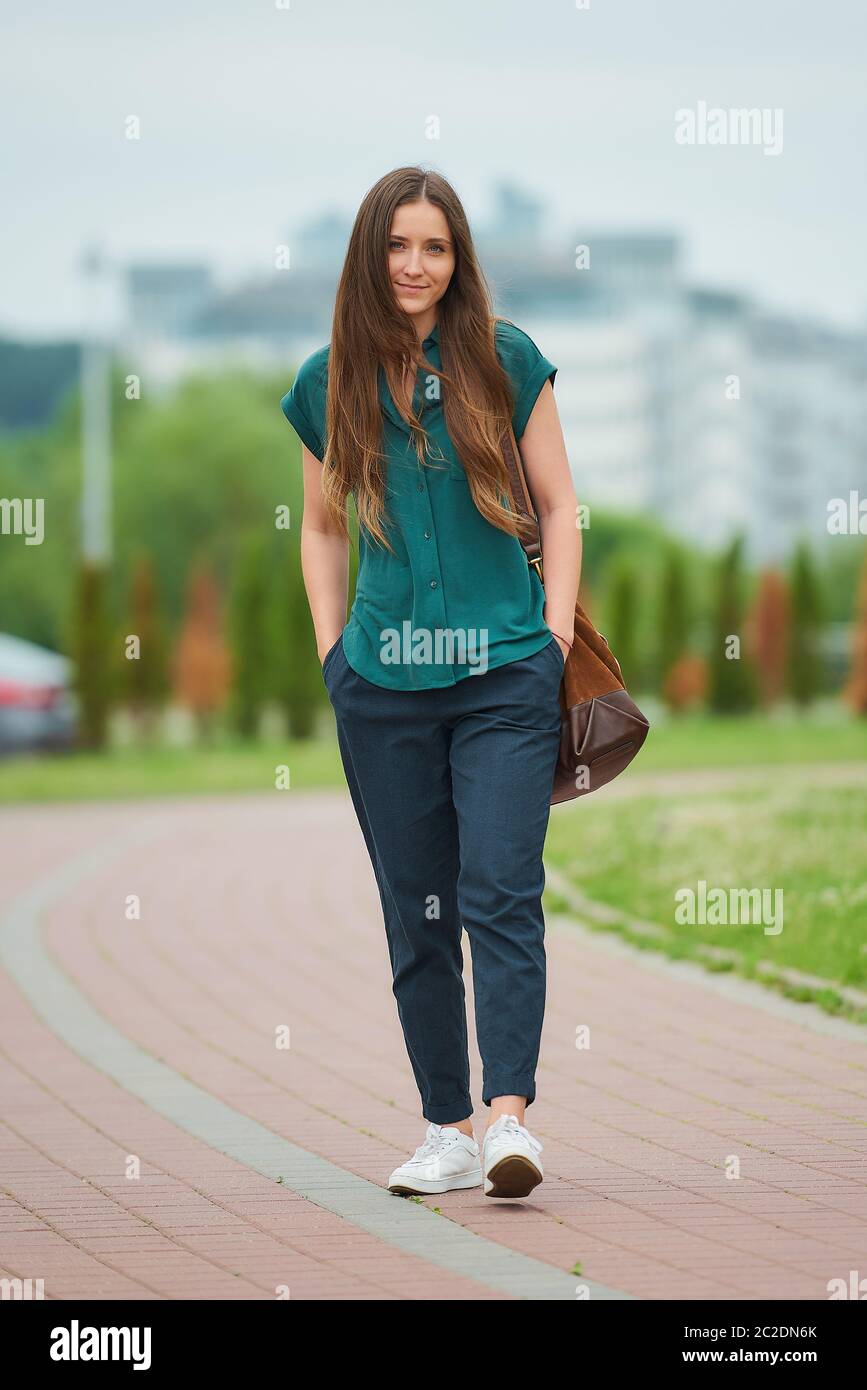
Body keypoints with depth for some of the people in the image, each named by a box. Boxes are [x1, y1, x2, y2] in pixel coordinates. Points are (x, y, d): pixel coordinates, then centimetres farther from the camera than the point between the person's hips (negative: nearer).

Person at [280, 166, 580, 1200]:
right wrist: (332, 647, 8)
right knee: (416, 912, 4)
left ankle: (510, 1115, -19)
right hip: (382, 682, 2)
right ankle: (448, 1130, 9)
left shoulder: (506, 361, 2)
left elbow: (558, 506, 8)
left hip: (506, 673, -2)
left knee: (502, 891, -12)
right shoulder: (331, 382, 7)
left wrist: (557, 636, 0)